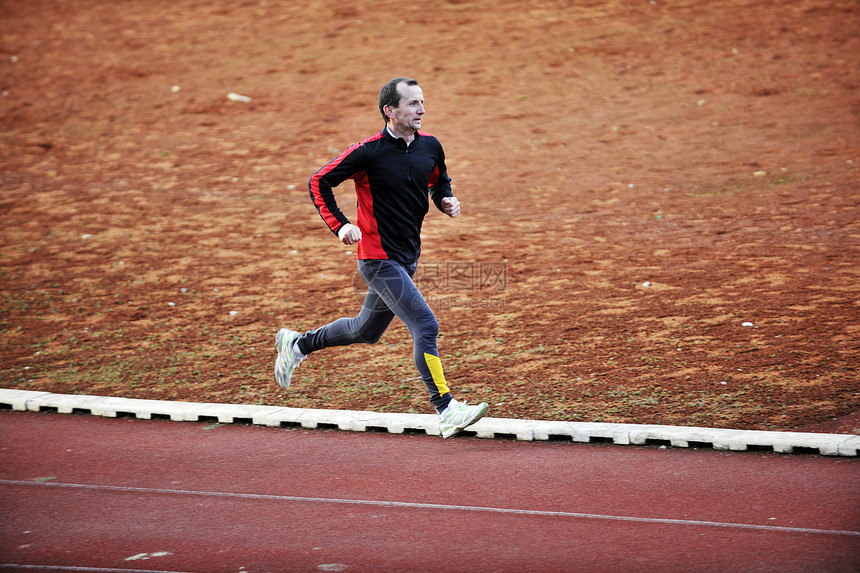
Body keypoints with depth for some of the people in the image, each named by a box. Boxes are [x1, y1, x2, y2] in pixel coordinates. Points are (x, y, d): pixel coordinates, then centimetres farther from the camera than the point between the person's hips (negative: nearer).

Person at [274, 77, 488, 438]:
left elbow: (440, 180, 23)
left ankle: (298, 344, 43)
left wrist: (447, 200, 1)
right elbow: (319, 183, -8)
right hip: (378, 257, -8)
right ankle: (446, 411, -15)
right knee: (425, 327, -17)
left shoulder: (430, 146, 3)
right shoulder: (368, 152, -16)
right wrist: (340, 226, -18)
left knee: (366, 331, 22)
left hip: (407, 256, 8)